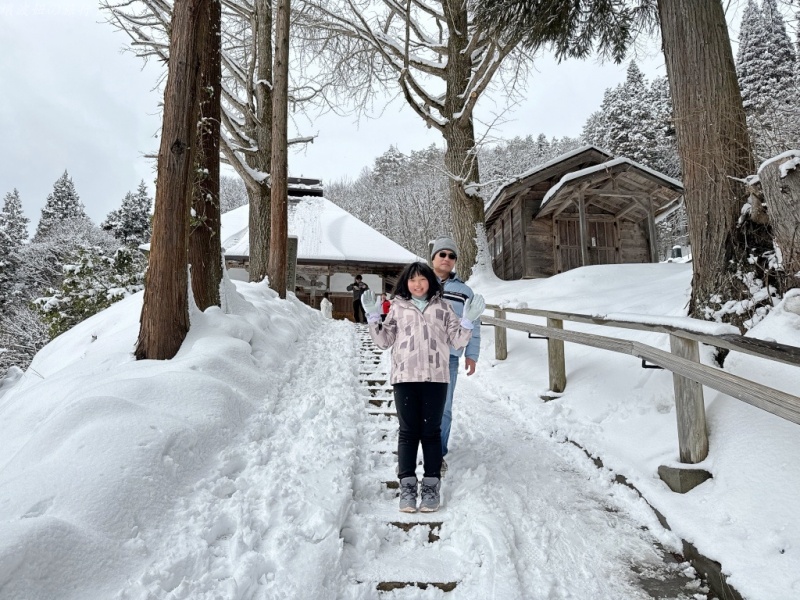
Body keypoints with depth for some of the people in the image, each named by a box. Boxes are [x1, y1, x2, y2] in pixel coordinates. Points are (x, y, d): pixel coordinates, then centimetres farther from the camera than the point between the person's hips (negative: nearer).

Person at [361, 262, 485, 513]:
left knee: (431, 431, 6)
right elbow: (384, 341, 9)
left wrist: (468, 320, -5)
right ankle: (407, 485, 10)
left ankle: (431, 485, 13)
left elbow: (457, 340, 9)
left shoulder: (441, 306, 11)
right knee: (408, 431, 4)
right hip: (405, 377, 0)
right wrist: (373, 317, -2)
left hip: (436, 377, 0)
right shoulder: (398, 307, 11)